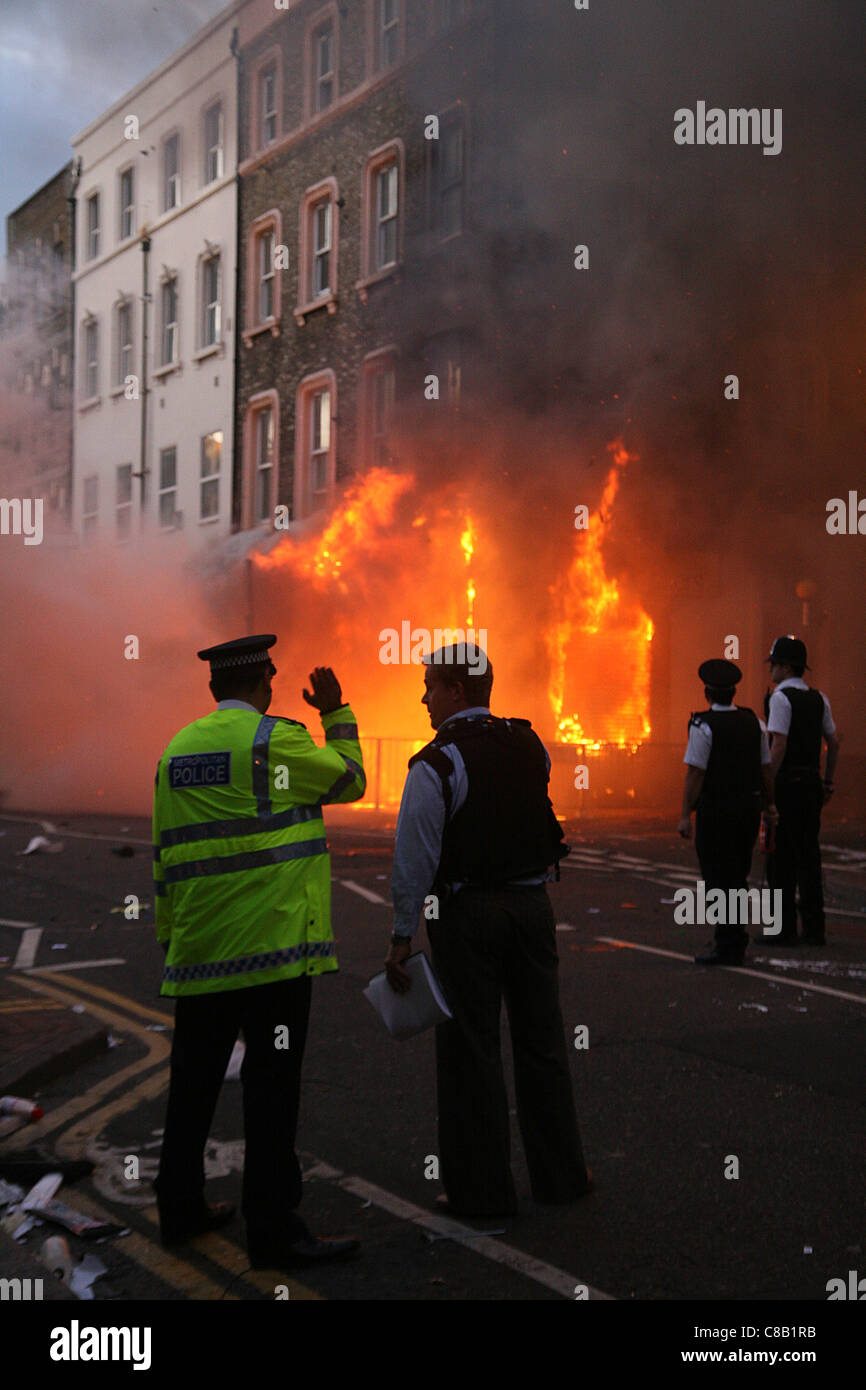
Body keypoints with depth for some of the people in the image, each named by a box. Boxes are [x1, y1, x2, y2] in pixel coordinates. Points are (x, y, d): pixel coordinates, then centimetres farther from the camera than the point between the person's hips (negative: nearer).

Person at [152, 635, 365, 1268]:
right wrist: (338, 713, 19)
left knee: (194, 1080, 15)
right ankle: (273, 1229, 3)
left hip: (198, 952, 7)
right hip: (271, 943, -7)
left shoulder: (178, 749, 12)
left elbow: (165, 856, 15)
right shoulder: (275, 739, -8)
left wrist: (171, 937, 21)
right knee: (272, 1085, -2)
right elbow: (349, 781, 6)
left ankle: (180, 1208, 26)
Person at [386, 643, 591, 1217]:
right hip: (533, 902, 5)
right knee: (542, 1040, 15)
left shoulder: (435, 765, -13)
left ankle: (483, 1190, 12)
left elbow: (416, 857, -13)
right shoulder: (531, 746, 3)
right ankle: (561, 1173, 25)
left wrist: (403, 936, -7)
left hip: (468, 912, -5)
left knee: (472, 1048, 5)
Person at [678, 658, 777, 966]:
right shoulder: (754, 722, 6)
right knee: (738, 876, 17)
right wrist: (770, 804, 19)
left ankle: (728, 947, 1)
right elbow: (765, 769, 9)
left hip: (715, 811, -6)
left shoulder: (704, 726, -13)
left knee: (718, 878, 0)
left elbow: (695, 774, -15)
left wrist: (685, 815, -12)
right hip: (749, 808, 6)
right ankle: (733, 939, 25)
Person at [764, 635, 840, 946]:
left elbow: (779, 746, -18)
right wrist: (827, 782, 20)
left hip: (787, 781, -7)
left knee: (781, 855, -2)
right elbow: (833, 743, 15)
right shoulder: (819, 699, 12)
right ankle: (814, 929, 14)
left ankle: (784, 929, 0)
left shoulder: (781, 697, -11)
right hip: (812, 781, 8)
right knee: (808, 854, 11)